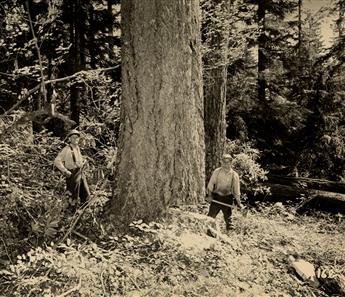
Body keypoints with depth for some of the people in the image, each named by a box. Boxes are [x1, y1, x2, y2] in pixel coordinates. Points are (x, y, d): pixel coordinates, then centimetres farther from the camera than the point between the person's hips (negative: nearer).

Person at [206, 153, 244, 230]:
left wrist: (239, 202, 3)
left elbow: (236, 189, 4)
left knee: (228, 218, 4)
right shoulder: (217, 172, 0)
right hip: (216, 198, 0)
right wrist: (209, 194, -7)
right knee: (210, 216, 3)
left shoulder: (234, 175, -1)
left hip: (227, 199, 0)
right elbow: (211, 184, 4)